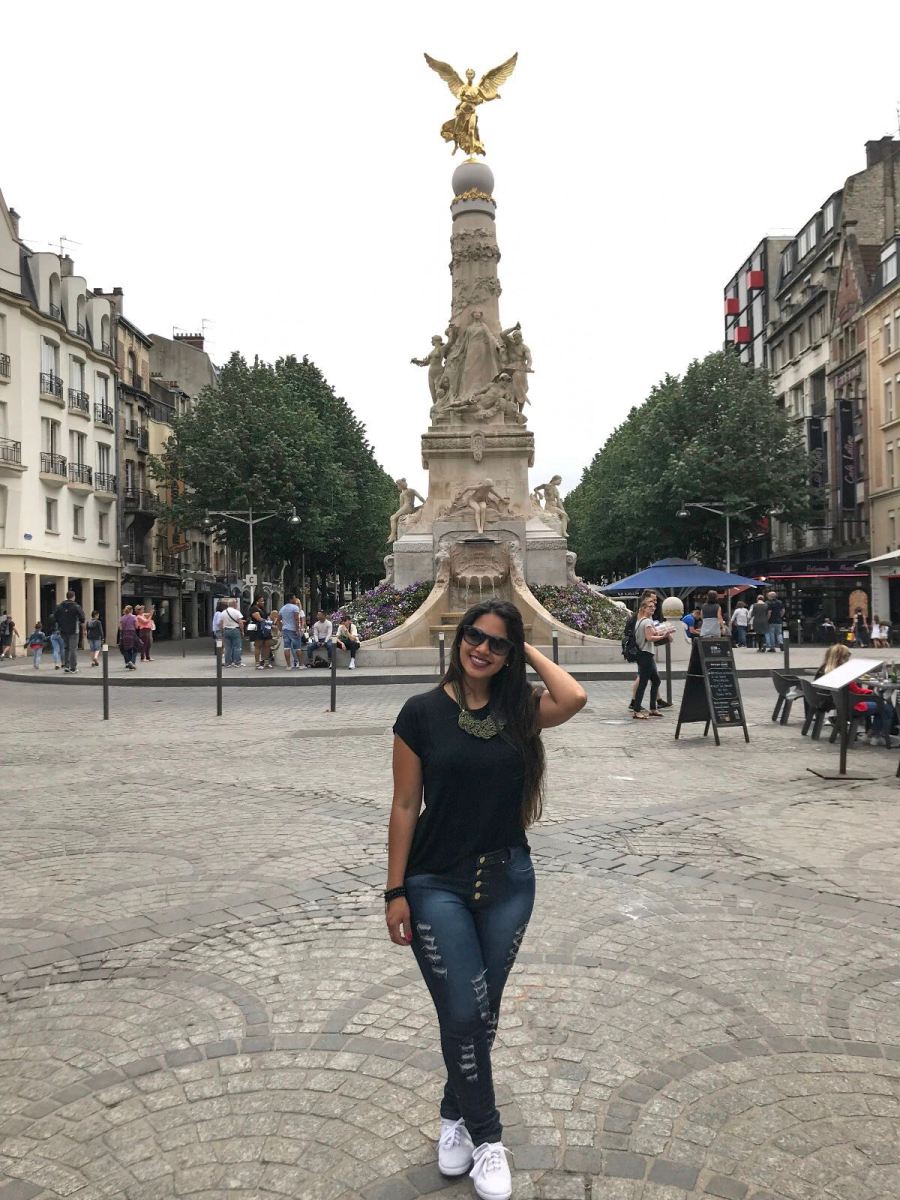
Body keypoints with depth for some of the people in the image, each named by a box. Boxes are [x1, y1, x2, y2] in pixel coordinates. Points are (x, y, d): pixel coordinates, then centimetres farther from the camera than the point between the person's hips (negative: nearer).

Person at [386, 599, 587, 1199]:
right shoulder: (423, 711, -8)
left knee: (483, 1014, 16)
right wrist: (396, 891, -6)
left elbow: (575, 698, -24)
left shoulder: (519, 708, -2)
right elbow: (406, 806, -5)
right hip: (437, 885, -2)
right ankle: (486, 1135, 23)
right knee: (464, 1014, -1)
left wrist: (529, 650, -10)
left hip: (508, 880, 3)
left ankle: (456, 1112, 40)